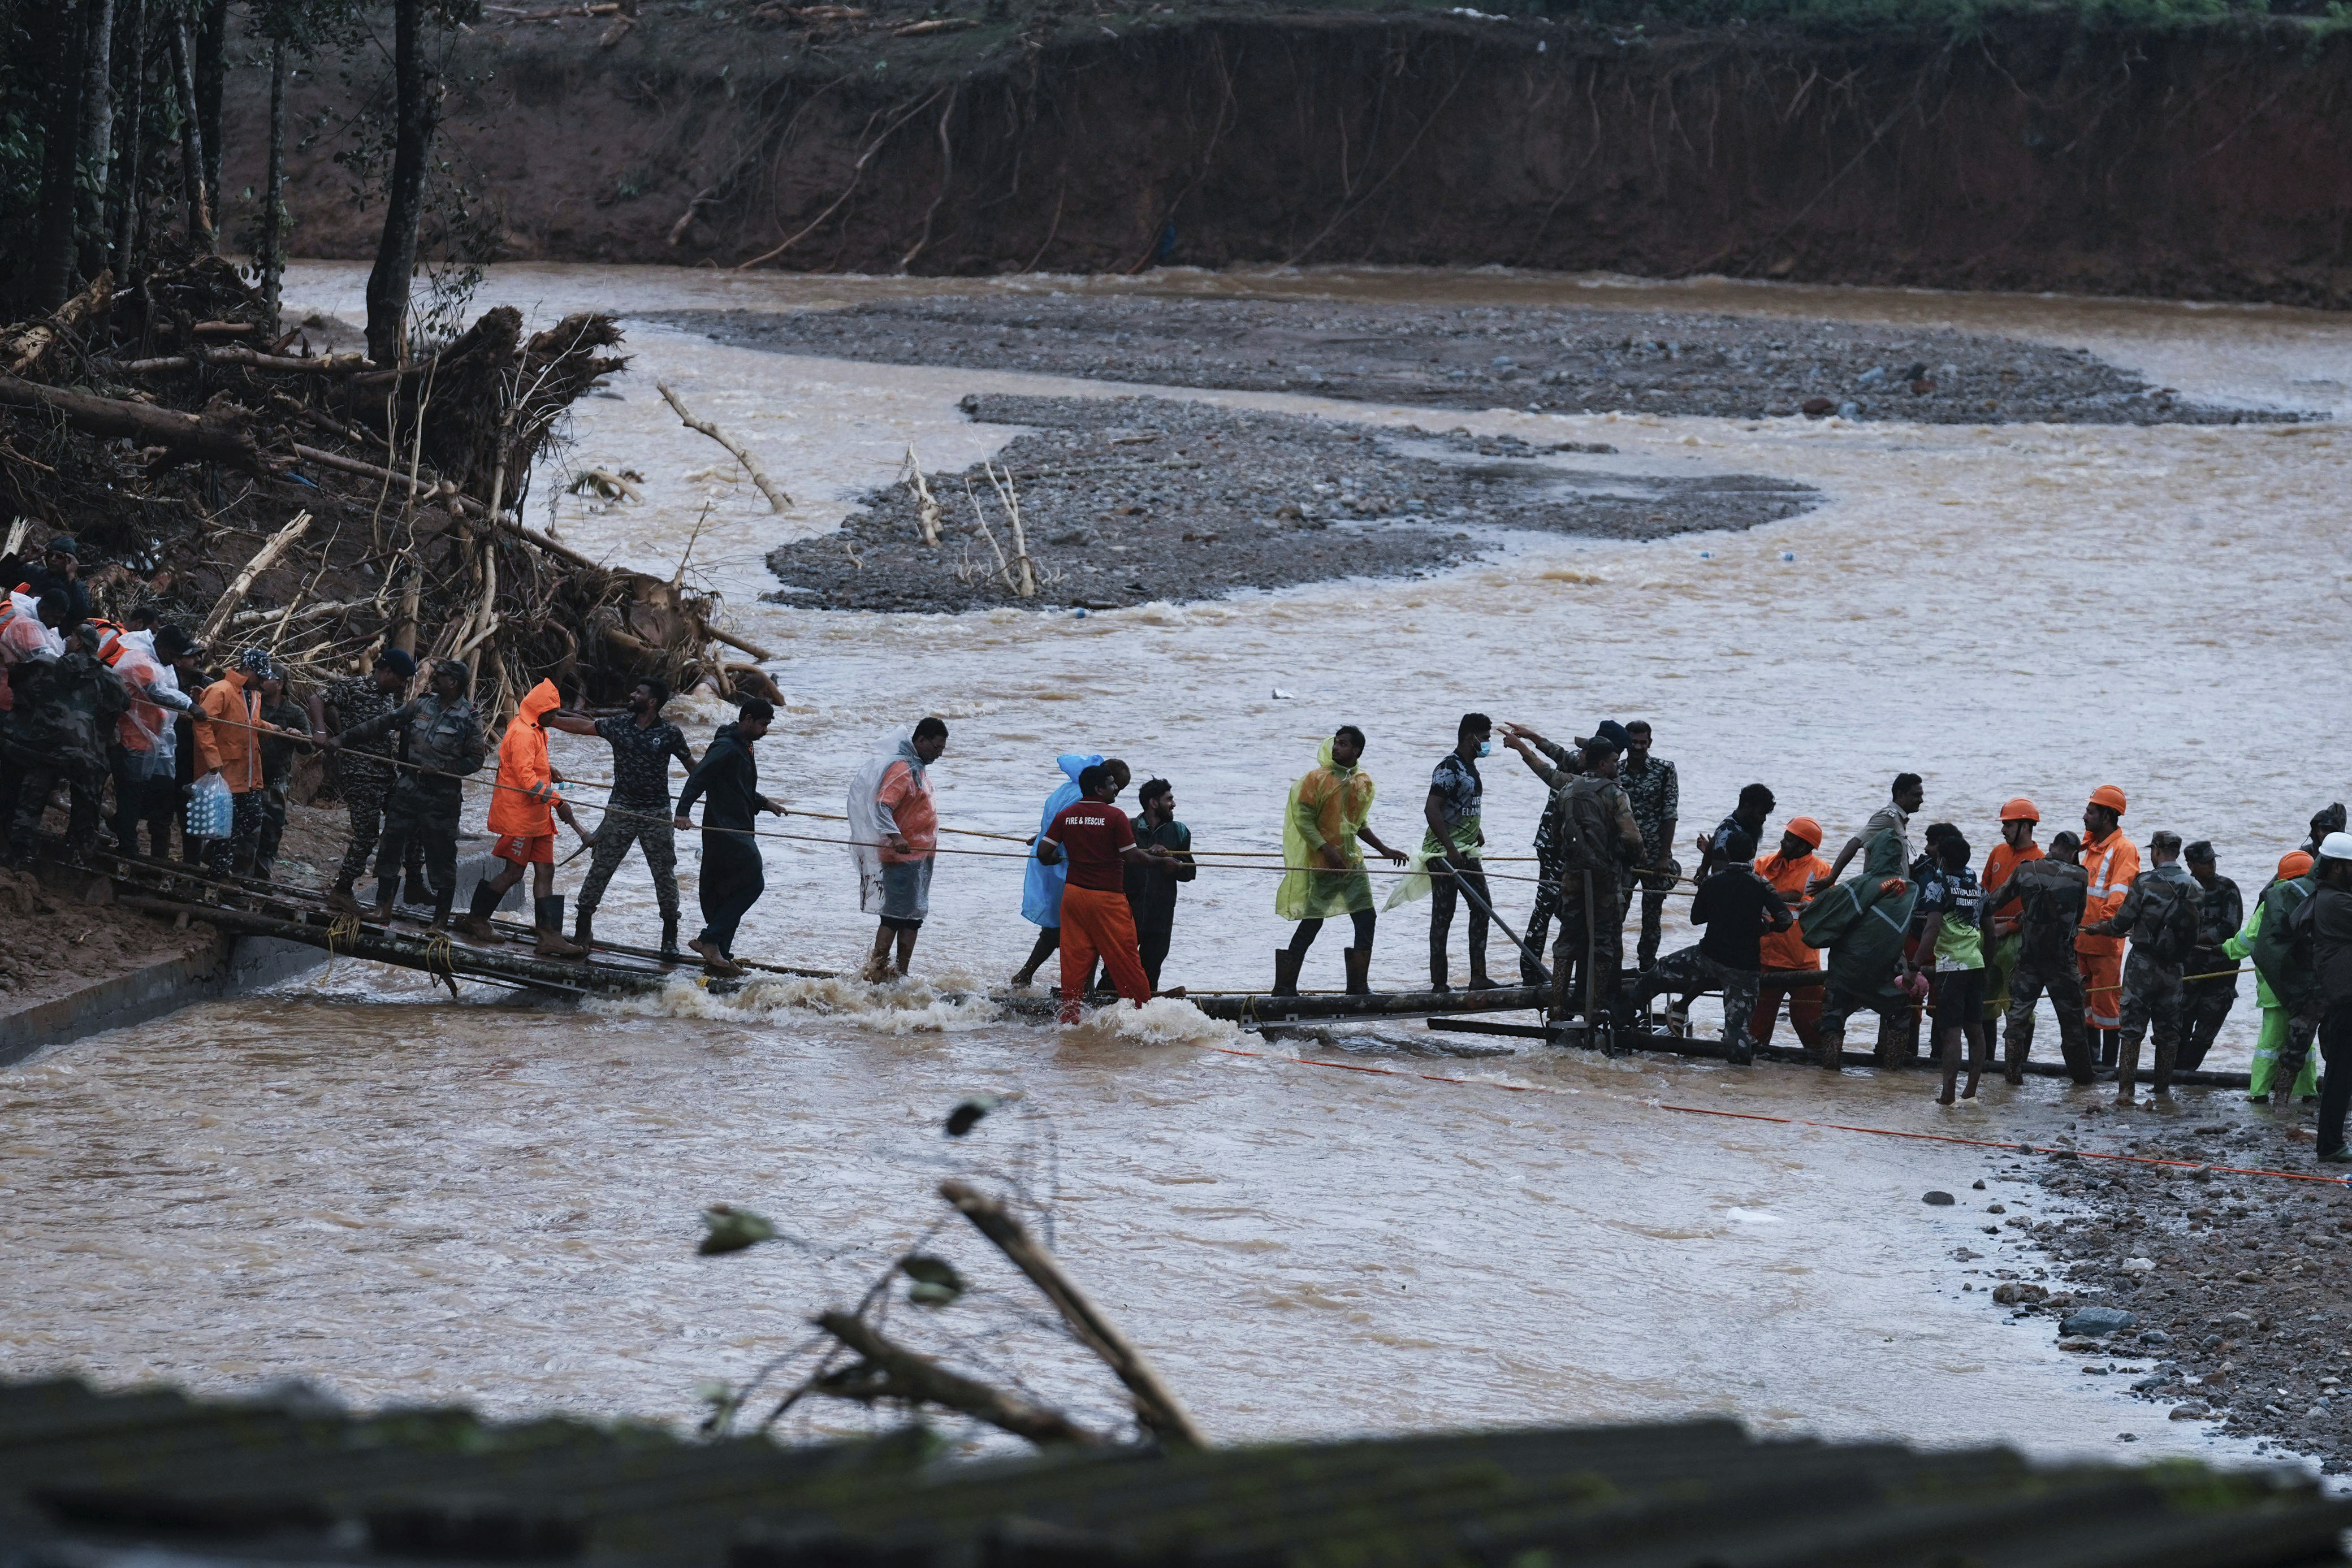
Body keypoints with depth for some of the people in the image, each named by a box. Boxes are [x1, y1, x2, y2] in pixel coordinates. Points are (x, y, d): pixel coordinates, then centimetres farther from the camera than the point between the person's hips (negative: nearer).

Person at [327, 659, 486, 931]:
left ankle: (441, 918, 11)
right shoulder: (421, 706, 6)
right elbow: (382, 723, 7)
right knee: (391, 845, 4)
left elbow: (474, 760, -7)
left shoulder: (469, 719, -6)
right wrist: (344, 739, 2)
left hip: (441, 796, -4)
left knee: (441, 855, 1)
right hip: (408, 790, 4)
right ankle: (383, 908, 15)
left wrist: (441, 770, -19)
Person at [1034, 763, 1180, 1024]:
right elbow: (1132, 857, -13)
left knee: (1074, 960, 8)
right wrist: (1162, 860, 2)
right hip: (1107, 898, -5)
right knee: (1124, 959, 3)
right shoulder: (1115, 816, -11)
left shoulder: (1066, 816, 3)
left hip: (1073, 894, 5)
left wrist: (1058, 859, 22)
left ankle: (1069, 1017, 9)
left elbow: (1043, 852, 0)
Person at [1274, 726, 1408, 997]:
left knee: (1367, 919, -3)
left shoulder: (1364, 783, 8)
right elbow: (1303, 820, -12)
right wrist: (1329, 852, -20)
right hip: (1322, 863, -6)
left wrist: (1384, 850, 15)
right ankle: (1284, 987, 8)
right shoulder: (1317, 779, -9)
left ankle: (1358, 985, 3)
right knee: (1312, 924, -2)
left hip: (1352, 861, 6)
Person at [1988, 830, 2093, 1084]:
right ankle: (2081, 1072, 16)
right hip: (2061, 957, -1)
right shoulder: (2078, 878, -7)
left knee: (2018, 1012, 12)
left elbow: (1997, 901, 8)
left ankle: (2013, 1070, 11)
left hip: (2028, 956, 1)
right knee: (2071, 1016, 9)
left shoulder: (2025, 871, -2)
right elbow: (2077, 917, 6)